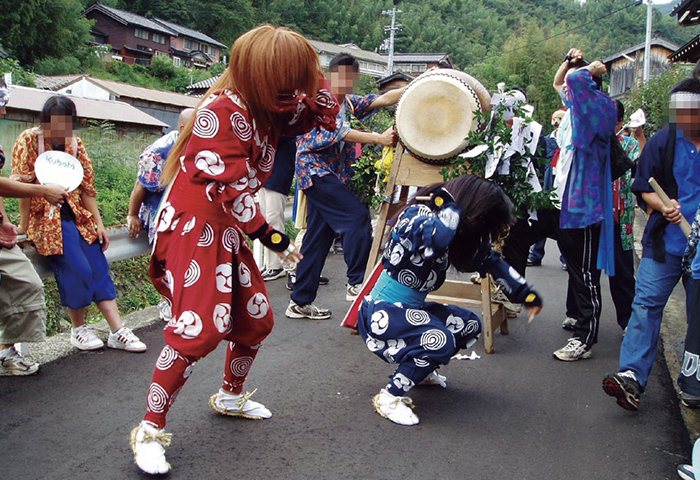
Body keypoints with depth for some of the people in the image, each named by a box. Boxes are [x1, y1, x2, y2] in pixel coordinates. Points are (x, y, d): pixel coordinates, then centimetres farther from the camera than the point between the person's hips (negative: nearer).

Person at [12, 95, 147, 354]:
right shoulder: (29, 140, -5)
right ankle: (78, 329, 0)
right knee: (77, 268, -20)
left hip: (77, 215, 5)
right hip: (46, 217, -4)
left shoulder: (76, 144, 7)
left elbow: (87, 187, 8)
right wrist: (24, 228, -12)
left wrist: (99, 224, 3)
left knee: (99, 267, -7)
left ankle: (117, 331, -6)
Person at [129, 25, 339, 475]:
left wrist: (306, 67, -3)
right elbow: (228, 188, -22)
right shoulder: (221, 112, -20)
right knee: (201, 327, -18)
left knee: (256, 319, 15)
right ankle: (150, 431, -3)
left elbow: (325, 111, 13)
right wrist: (273, 237, -19)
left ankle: (231, 396, 40)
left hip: (229, 232, 9)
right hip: (193, 229, -9)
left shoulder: (268, 110, 6)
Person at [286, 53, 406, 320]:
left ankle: (300, 303, 12)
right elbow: (338, 132, -19)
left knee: (319, 238, 7)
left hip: (330, 175, 8)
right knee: (357, 216, -16)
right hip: (315, 170, -8)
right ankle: (356, 283, -10)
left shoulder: (349, 103, 17)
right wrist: (379, 139, -25)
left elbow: (383, 99, 11)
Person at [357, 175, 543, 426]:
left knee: (469, 325, 8)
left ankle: (420, 369, 26)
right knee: (439, 341, -29)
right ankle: (389, 397, -12)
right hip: (380, 314, -9)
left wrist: (526, 295, 17)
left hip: (410, 310, 9)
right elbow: (435, 239, -42)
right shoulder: (416, 215, -18)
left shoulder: (458, 234, 7)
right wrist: (451, 205, -24)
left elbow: (491, 261, 17)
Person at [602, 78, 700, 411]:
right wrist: (663, 206, -13)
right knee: (646, 304, -9)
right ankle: (632, 376, -10)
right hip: (665, 242, 0)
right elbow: (643, 188, 6)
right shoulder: (662, 142, 3)